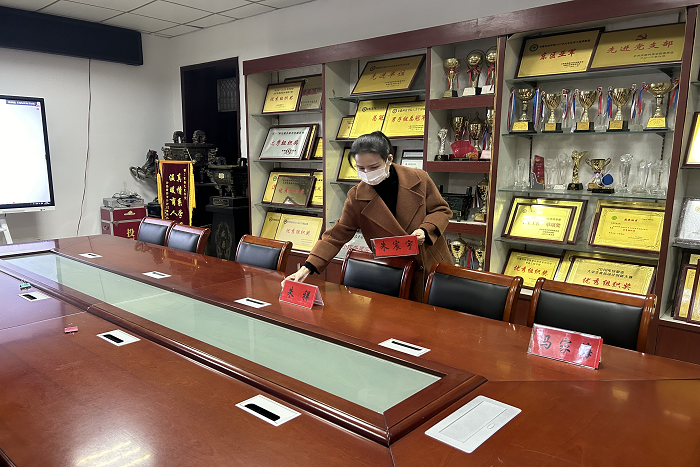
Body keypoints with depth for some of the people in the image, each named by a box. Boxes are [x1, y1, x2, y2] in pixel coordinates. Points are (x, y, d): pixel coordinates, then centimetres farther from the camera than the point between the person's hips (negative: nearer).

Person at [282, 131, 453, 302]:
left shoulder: (419, 179, -8)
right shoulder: (356, 197, -8)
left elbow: (442, 210, 3)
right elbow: (337, 235, -6)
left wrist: (425, 230, -18)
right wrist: (307, 268, -15)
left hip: (433, 268, 1)